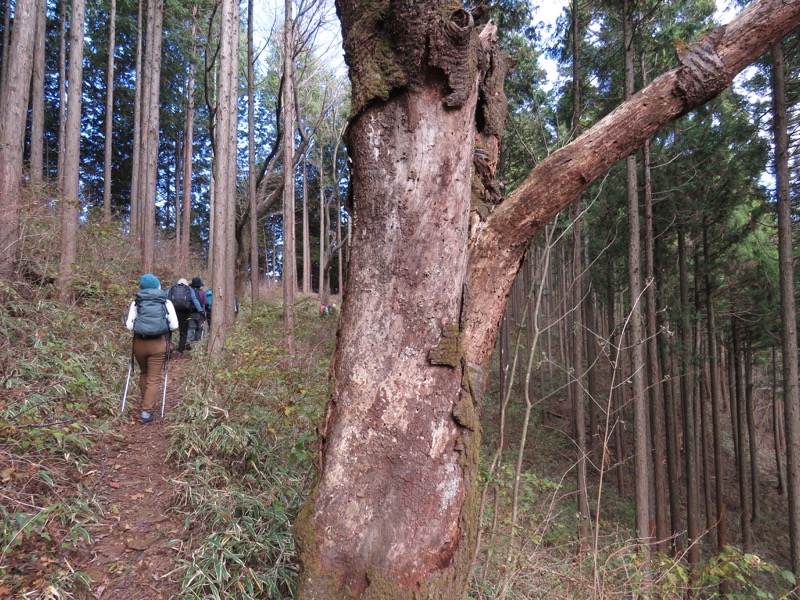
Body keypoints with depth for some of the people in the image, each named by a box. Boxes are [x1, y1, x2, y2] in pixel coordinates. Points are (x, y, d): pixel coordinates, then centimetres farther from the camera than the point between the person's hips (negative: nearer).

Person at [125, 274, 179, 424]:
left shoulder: (136, 302, 5)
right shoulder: (166, 302, 4)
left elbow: (129, 326, -1)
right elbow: (174, 325, -2)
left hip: (140, 343, 2)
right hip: (158, 344, -2)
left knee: (144, 374, 23)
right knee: (154, 378, 3)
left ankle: (146, 403, 33)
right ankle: (147, 411, -2)